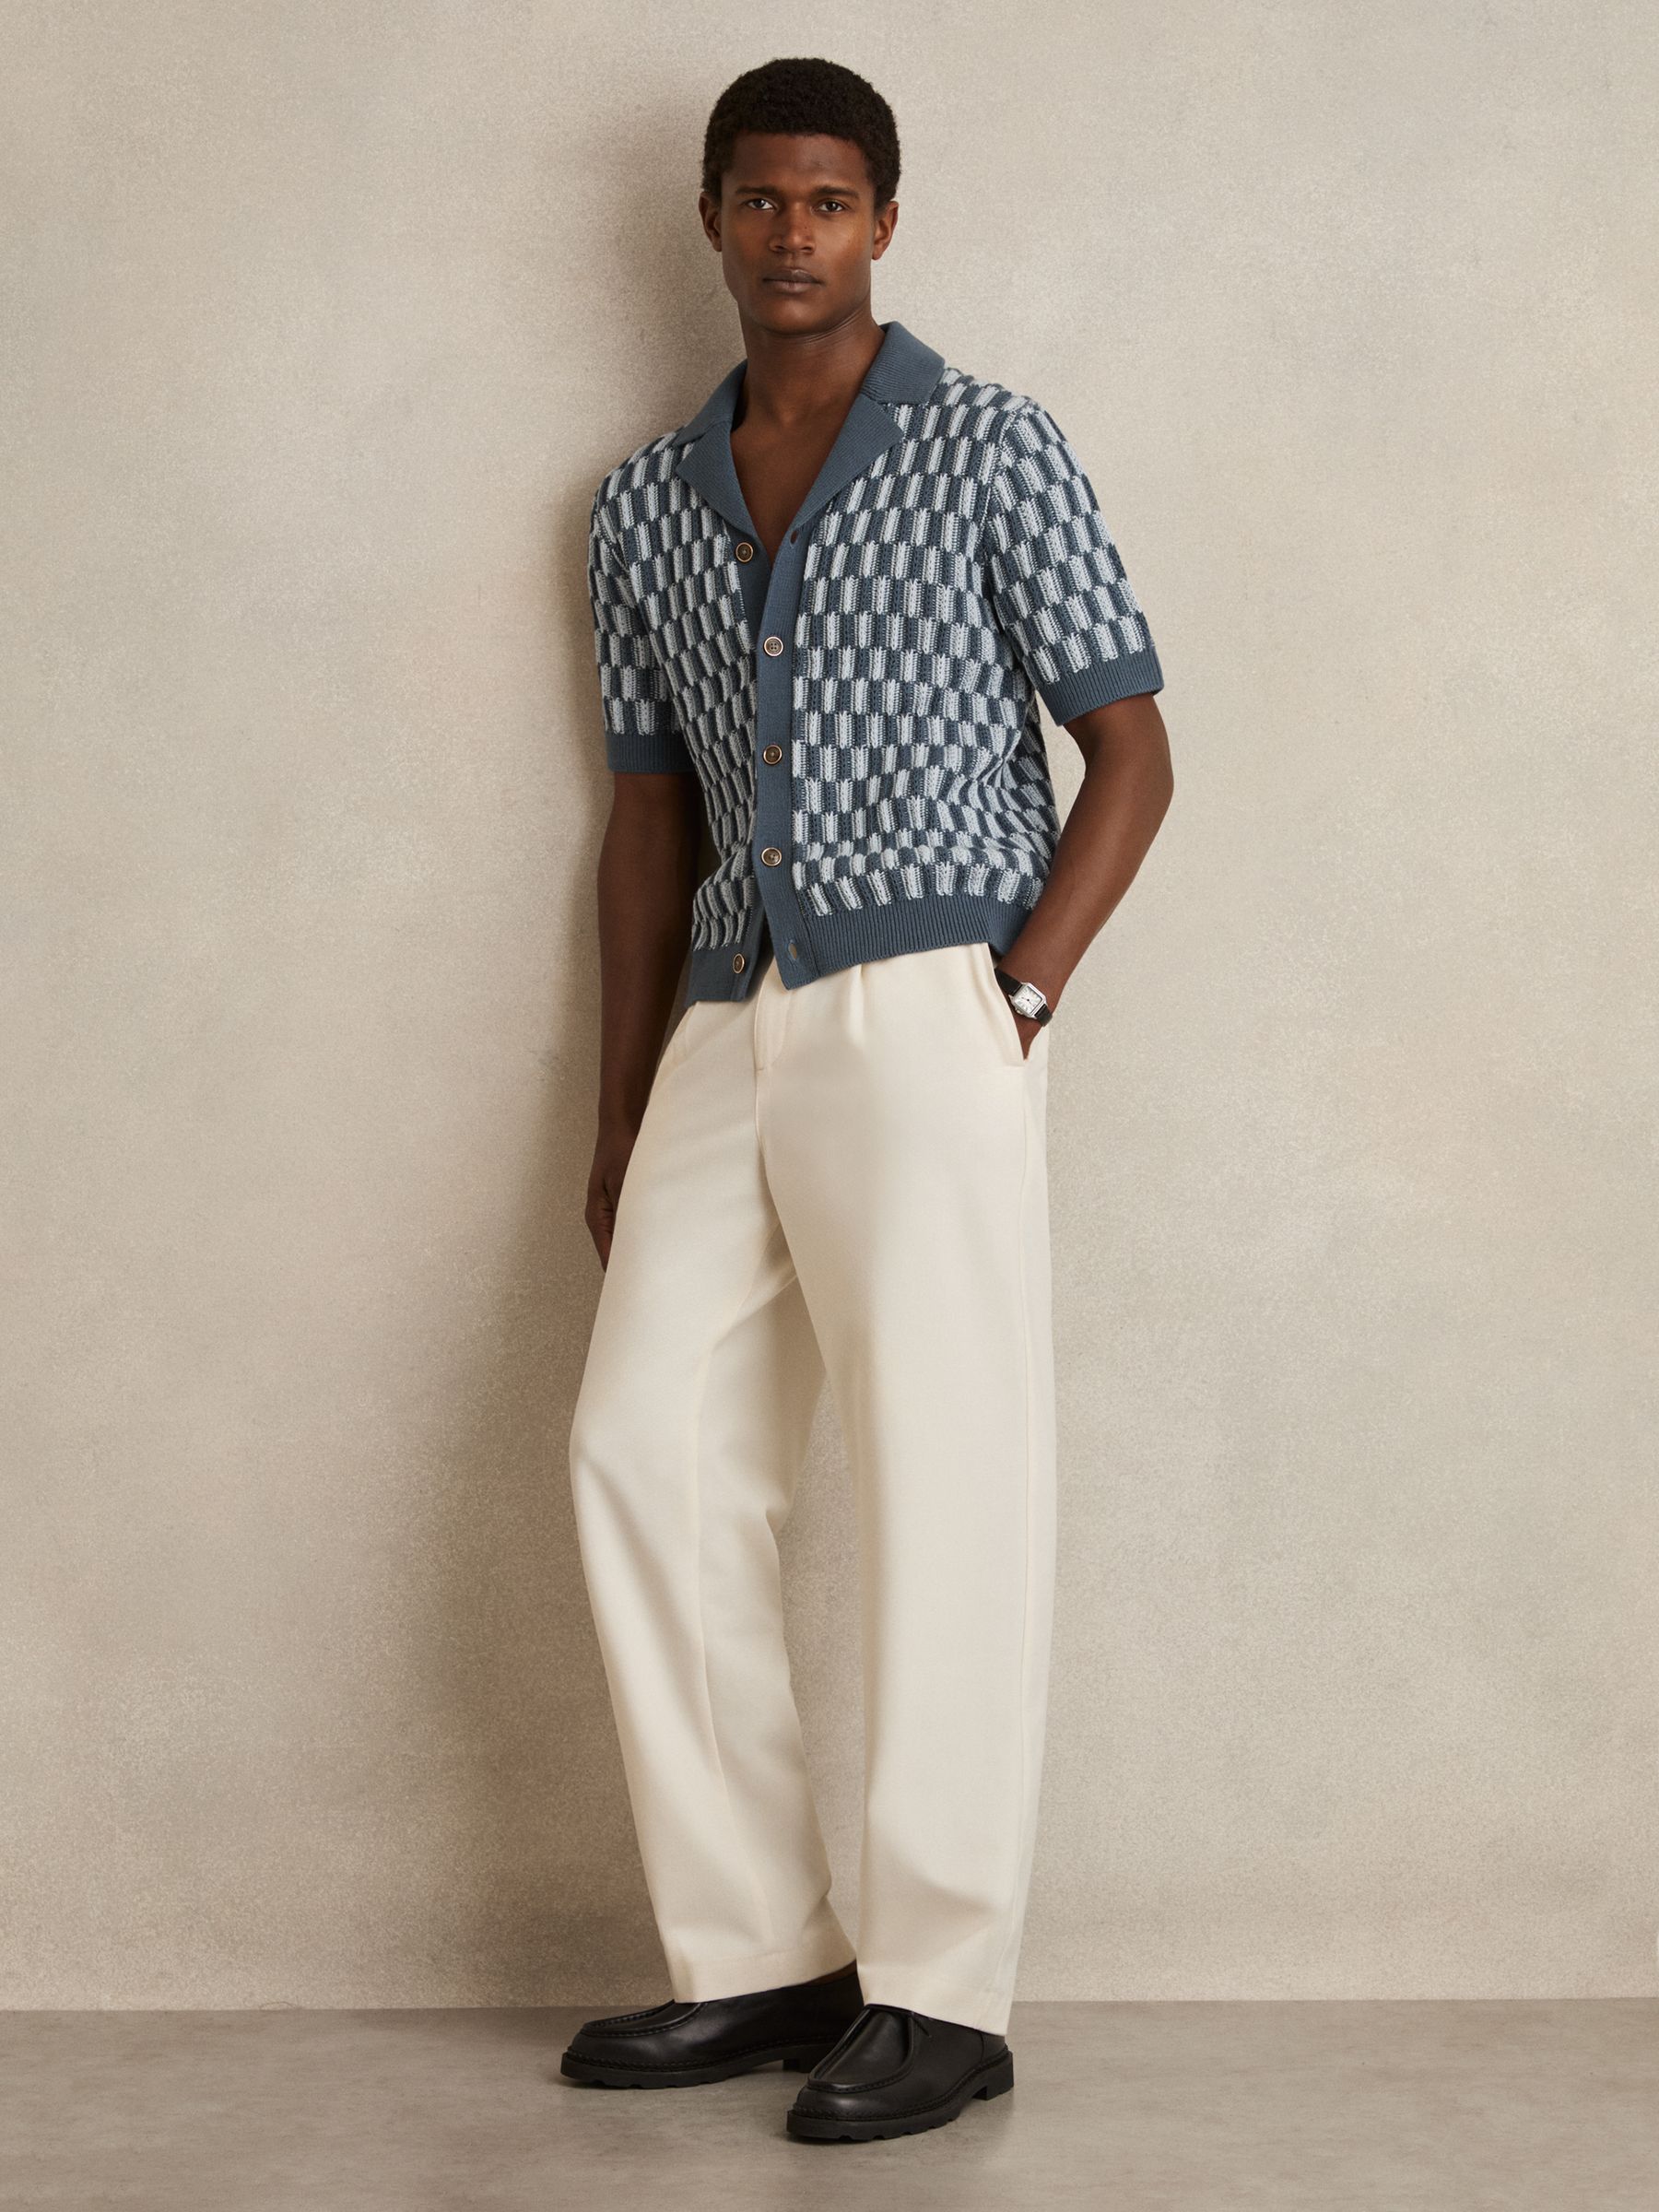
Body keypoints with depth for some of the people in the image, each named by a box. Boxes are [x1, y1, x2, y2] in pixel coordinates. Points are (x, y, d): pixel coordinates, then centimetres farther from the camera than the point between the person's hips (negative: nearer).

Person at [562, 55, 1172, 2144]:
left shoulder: (988, 448, 2)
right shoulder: (644, 502, 16)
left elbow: (1131, 751, 1)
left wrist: (1017, 998, -10)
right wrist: (622, 1112, 13)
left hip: (922, 1009, -5)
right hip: (728, 1027, 5)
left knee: (944, 1481, -7)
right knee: (645, 1454, -2)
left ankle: (941, 1992, -1)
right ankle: (759, 1953, 7)